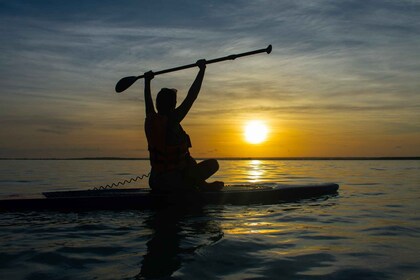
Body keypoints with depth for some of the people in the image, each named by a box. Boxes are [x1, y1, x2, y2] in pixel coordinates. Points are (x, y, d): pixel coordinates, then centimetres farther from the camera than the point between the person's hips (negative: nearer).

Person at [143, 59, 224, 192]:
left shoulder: (150, 120, 0)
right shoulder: (171, 121, -20)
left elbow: (148, 101, 21)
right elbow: (191, 96, -17)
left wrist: (147, 80, 36)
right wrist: (202, 69, -9)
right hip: (173, 183, -8)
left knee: (191, 162, 32)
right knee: (213, 164, 0)